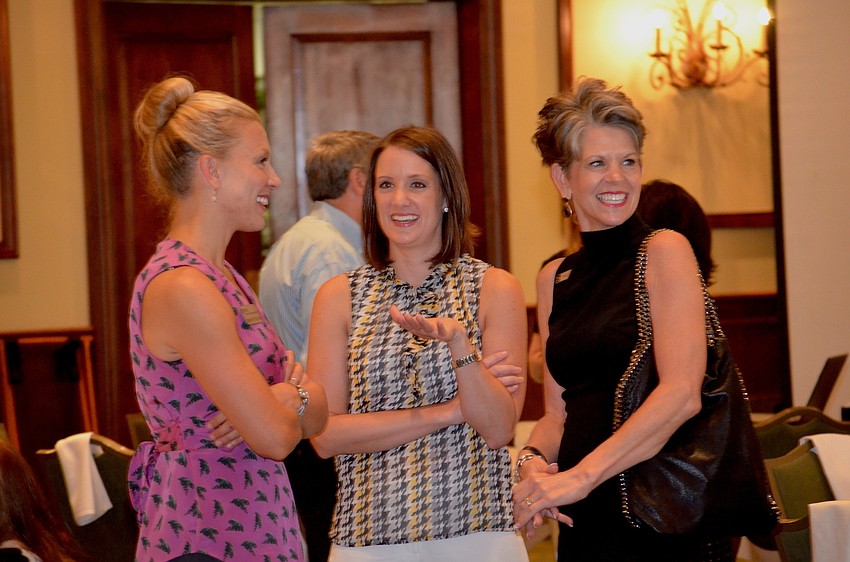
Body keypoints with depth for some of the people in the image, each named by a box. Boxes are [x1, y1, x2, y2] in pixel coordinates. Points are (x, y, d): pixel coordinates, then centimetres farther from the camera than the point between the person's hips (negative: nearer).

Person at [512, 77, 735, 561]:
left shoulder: (665, 251, -6)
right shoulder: (554, 279, 10)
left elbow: (681, 394, -17)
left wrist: (582, 475, -22)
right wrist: (533, 460, -7)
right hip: (586, 519, 5)